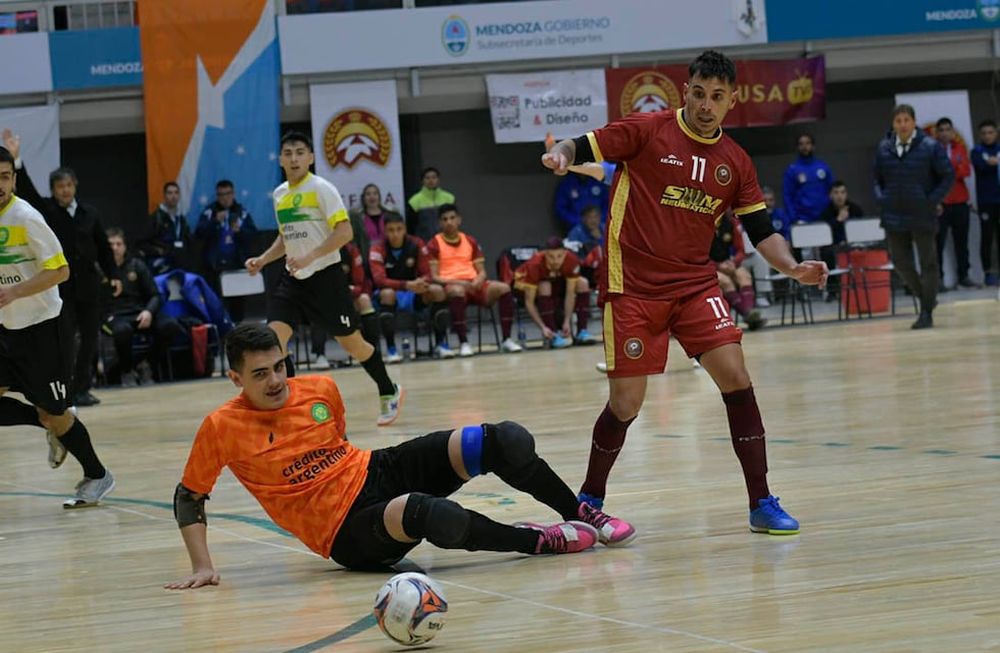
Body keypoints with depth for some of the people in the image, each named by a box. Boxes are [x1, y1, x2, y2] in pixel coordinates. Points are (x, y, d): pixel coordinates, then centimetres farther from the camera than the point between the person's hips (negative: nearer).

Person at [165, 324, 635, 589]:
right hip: (350, 532, -6)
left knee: (507, 442, -11)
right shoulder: (222, 428, -10)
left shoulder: (321, 390, 2)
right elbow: (189, 497, -2)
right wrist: (202, 568, -10)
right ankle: (540, 540, -18)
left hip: (378, 471, 6)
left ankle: (580, 513, 11)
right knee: (435, 516, -40)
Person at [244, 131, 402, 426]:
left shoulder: (321, 189, -11)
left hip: (325, 277, -6)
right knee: (274, 337, -14)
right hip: (292, 279, 6)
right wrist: (263, 260, 9)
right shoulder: (280, 194, 10)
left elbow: (344, 232, -19)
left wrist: (310, 257, -28)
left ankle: (389, 393, 28)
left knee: (352, 342, 5)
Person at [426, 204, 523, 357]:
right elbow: (434, 277, -4)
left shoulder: (470, 241, 18)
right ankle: (463, 343, -38)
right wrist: (458, 282, -19)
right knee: (457, 291, -41)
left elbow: (482, 272, 16)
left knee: (503, 288, -23)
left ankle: (506, 340, -20)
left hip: (474, 285, 4)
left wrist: (478, 281, -9)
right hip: (450, 286, -4)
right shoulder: (434, 244, 4)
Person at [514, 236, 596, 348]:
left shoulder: (571, 260, -29)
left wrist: (566, 322, -32)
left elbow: (570, 293, -23)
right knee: (544, 287, -36)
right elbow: (529, 301, -34)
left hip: (557, 282, 4)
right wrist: (543, 327, -43)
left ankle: (582, 332, -18)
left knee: (582, 283, -20)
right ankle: (553, 336, -34)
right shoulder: (535, 265, -37)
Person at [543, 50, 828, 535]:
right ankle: (589, 501, 21)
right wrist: (562, 156, -29)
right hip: (633, 288, -3)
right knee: (626, 402, -3)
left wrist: (792, 267, -7)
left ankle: (761, 504, -4)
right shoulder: (648, 130, -5)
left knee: (735, 377, -12)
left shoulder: (735, 162, 7)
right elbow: (583, 147, -5)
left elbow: (761, 230, 10)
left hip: (695, 285, 3)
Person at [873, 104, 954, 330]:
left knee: (928, 263, 1)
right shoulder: (883, 148, 2)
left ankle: (926, 312, 8)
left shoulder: (930, 147, -8)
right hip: (894, 216, 4)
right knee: (900, 261, 7)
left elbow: (948, 176, -3)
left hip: (922, 215, -4)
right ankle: (926, 297, 28)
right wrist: (881, 198, 0)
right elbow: (877, 178, 15)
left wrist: (933, 200, -10)